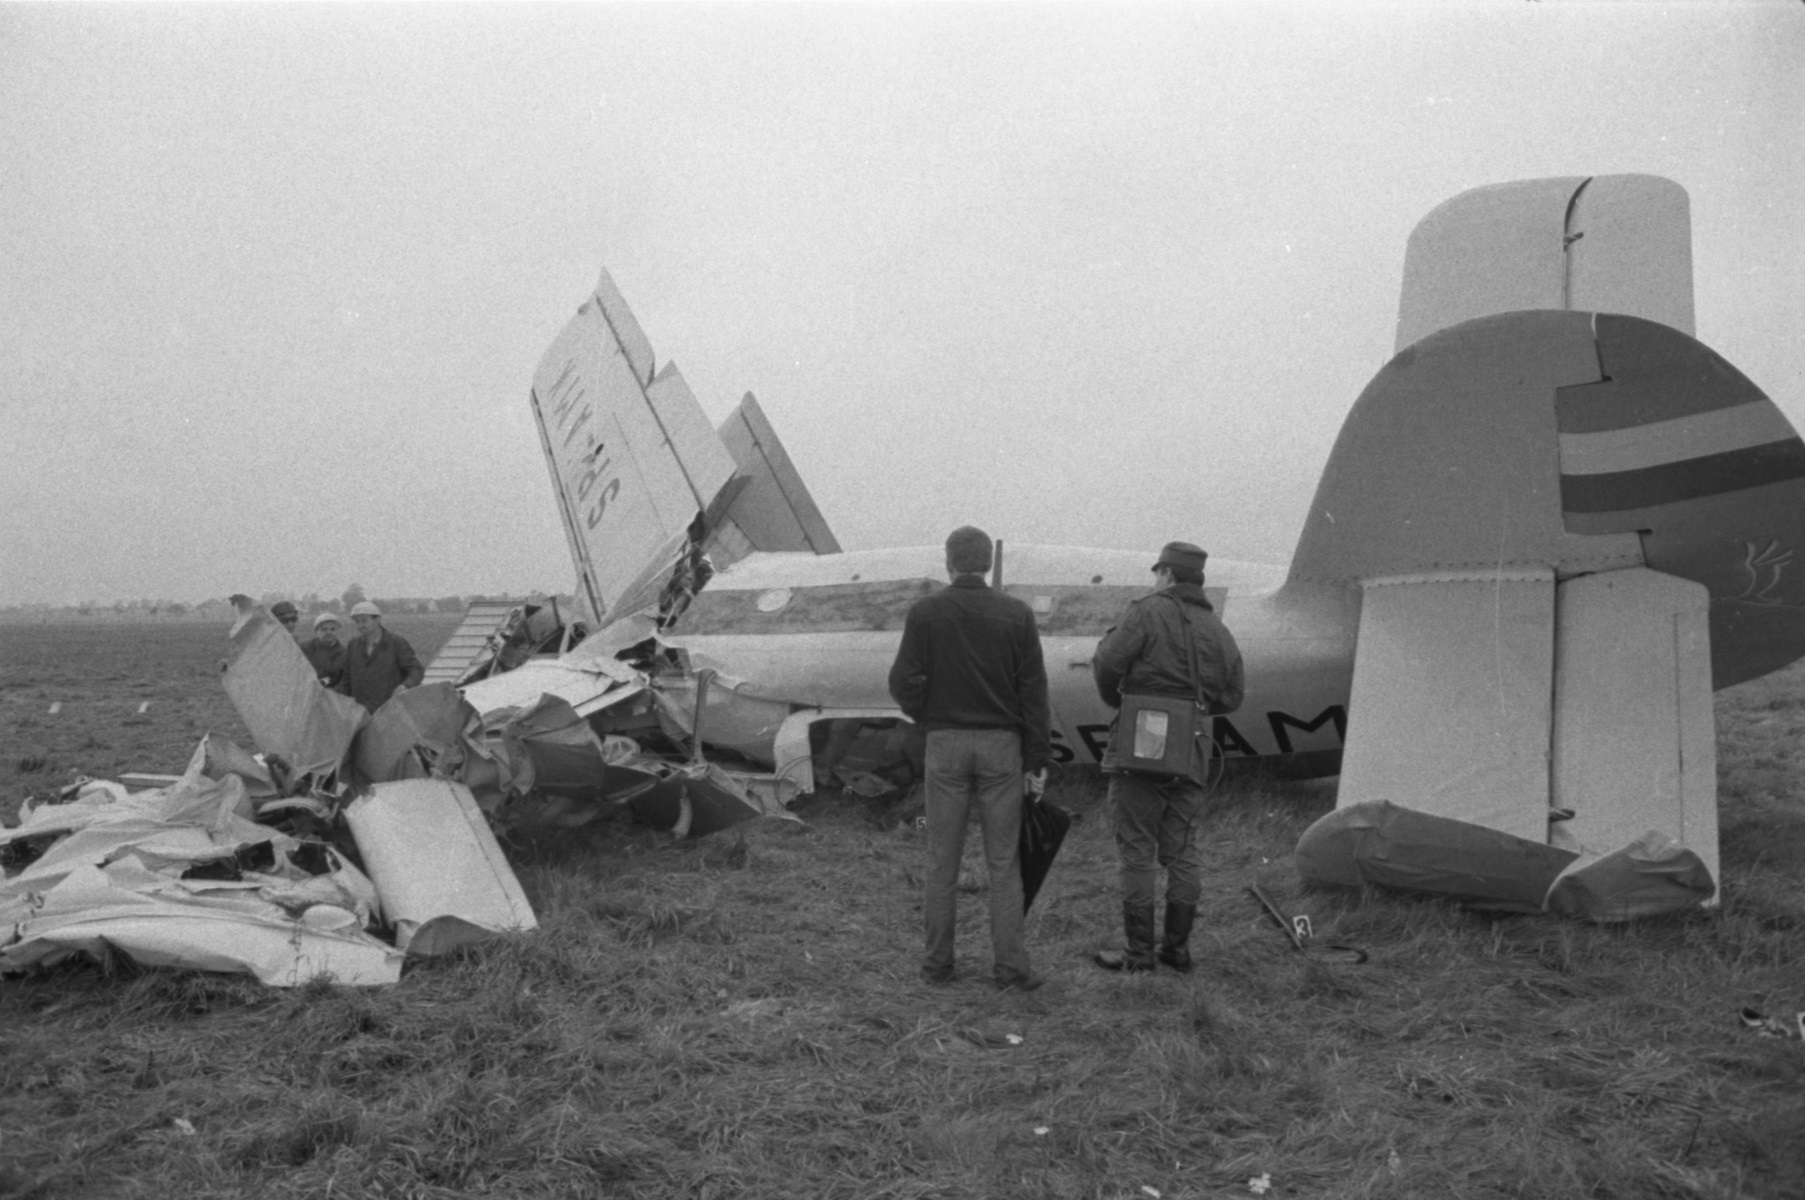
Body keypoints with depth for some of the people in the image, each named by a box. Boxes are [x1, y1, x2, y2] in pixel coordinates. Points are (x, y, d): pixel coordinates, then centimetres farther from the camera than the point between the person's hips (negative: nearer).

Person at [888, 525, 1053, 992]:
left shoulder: (925, 612, -3)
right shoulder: (1016, 614, -1)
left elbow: (904, 681, -7)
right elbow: (1033, 690, -2)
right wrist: (1038, 758, 2)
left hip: (946, 743, 0)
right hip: (1001, 744, 0)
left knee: (942, 860, 9)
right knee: (1003, 861, 6)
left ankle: (938, 962, 15)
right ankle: (1011, 966, 6)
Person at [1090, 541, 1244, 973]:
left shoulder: (1149, 611, -6)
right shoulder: (1219, 632, 12)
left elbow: (1108, 661, -15)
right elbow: (1230, 698, 14)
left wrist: (1114, 698, 4)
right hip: (1191, 756, 6)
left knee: (1137, 852, 1)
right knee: (1181, 853, 13)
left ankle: (1139, 953, 5)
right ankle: (1177, 948, 19)